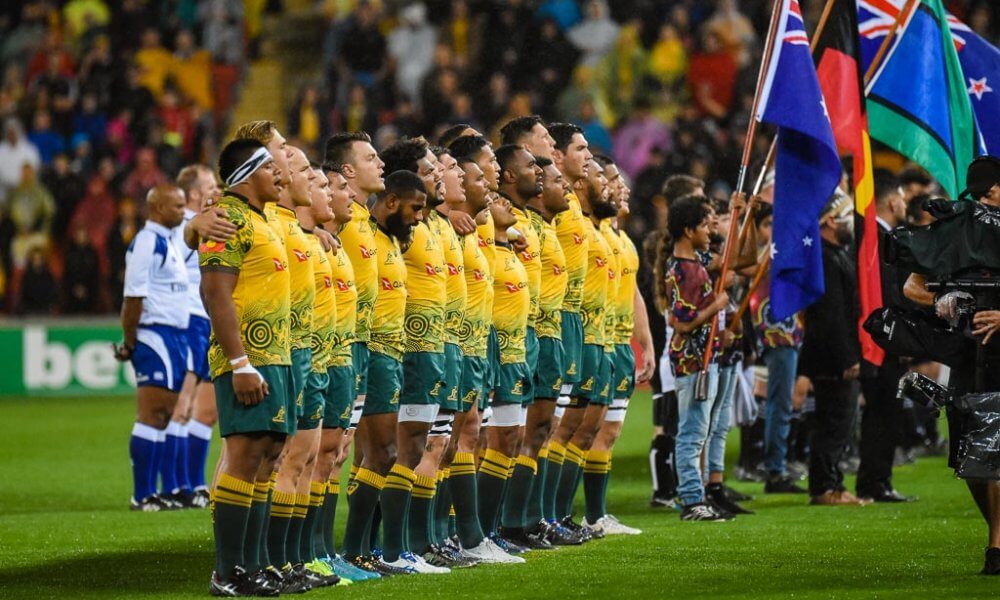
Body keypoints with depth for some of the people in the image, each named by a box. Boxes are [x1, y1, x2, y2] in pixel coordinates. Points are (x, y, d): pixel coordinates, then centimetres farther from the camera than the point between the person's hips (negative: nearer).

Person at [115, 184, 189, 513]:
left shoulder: (167, 244, 19)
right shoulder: (147, 242, -13)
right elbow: (133, 296, -16)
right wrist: (129, 343, -16)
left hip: (175, 336, 10)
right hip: (155, 336, -10)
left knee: (163, 416, 9)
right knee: (152, 415, -9)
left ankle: (149, 493, 13)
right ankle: (142, 496, -7)